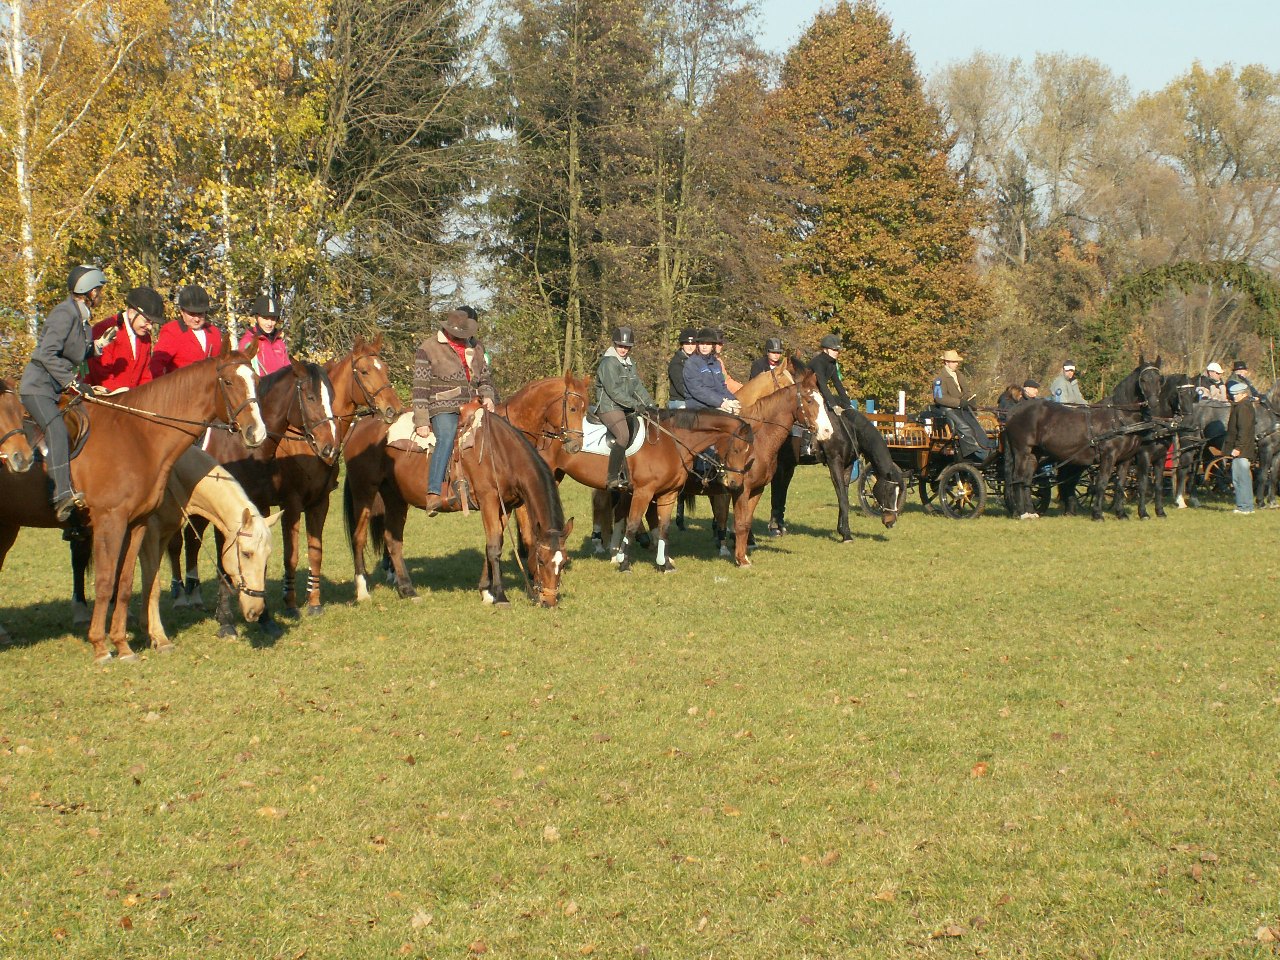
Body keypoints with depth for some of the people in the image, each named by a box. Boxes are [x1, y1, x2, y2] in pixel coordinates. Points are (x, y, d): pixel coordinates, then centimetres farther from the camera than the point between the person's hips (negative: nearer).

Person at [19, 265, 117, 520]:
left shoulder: (82, 317, 13)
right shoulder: (65, 313, -15)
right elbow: (47, 354, -22)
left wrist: (99, 344, 4)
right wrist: (69, 381, -23)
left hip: (57, 390, 11)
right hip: (37, 386, -11)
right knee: (57, 430, -28)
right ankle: (63, 495, -40)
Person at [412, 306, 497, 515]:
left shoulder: (476, 347, 20)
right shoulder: (428, 348, 3)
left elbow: (485, 378, 28)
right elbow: (420, 389, -1)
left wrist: (487, 396, 4)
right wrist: (421, 421, -9)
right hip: (443, 409, -7)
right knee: (447, 436, -35)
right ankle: (433, 494, -49)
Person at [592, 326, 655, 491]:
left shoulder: (630, 363, 19)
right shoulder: (608, 363, -9)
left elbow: (638, 387, 17)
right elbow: (613, 391, -18)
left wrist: (649, 404, 3)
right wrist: (635, 404, -21)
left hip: (626, 409, 10)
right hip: (609, 407, -10)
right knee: (623, 435, -30)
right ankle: (613, 478, -34)